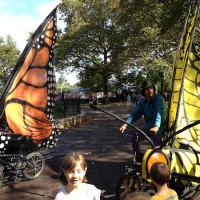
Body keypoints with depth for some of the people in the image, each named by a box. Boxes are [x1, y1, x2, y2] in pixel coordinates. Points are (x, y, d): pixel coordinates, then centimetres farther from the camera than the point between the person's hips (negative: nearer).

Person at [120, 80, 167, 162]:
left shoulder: (159, 98, -15)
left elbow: (160, 112, -29)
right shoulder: (142, 101, 2)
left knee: (157, 139, -32)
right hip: (149, 126, 5)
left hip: (160, 126, -5)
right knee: (134, 137, -8)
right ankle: (138, 159, 5)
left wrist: (156, 126, -46)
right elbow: (135, 113, -3)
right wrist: (126, 124, -19)